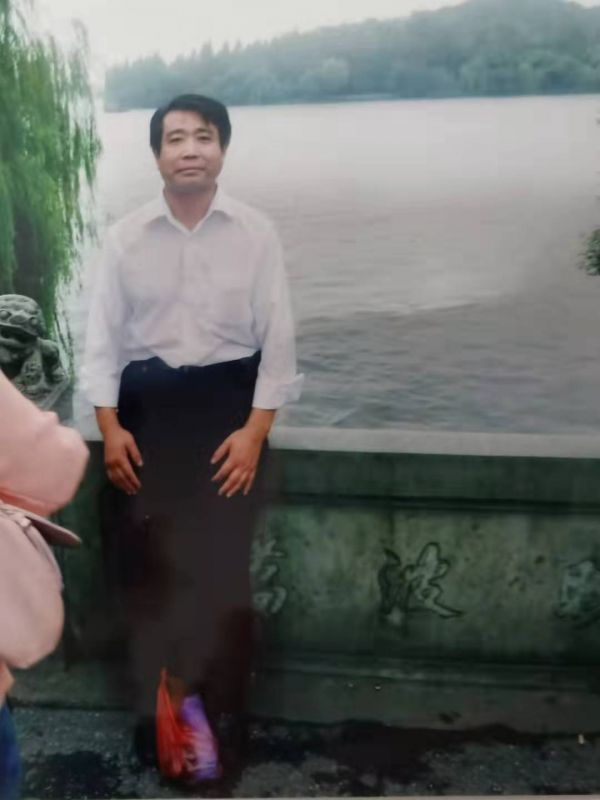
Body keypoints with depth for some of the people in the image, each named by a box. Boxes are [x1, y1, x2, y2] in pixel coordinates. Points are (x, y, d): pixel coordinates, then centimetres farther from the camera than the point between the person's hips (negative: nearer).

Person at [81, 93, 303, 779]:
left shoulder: (256, 234, -1)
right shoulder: (125, 237, 2)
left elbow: (277, 338, -2)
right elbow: (102, 335, 3)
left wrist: (254, 430, -10)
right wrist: (109, 426, -6)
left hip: (228, 402, -1)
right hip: (146, 405, 2)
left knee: (224, 567, 2)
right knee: (142, 565, 6)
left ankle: (222, 711, 22)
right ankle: (155, 708, 28)